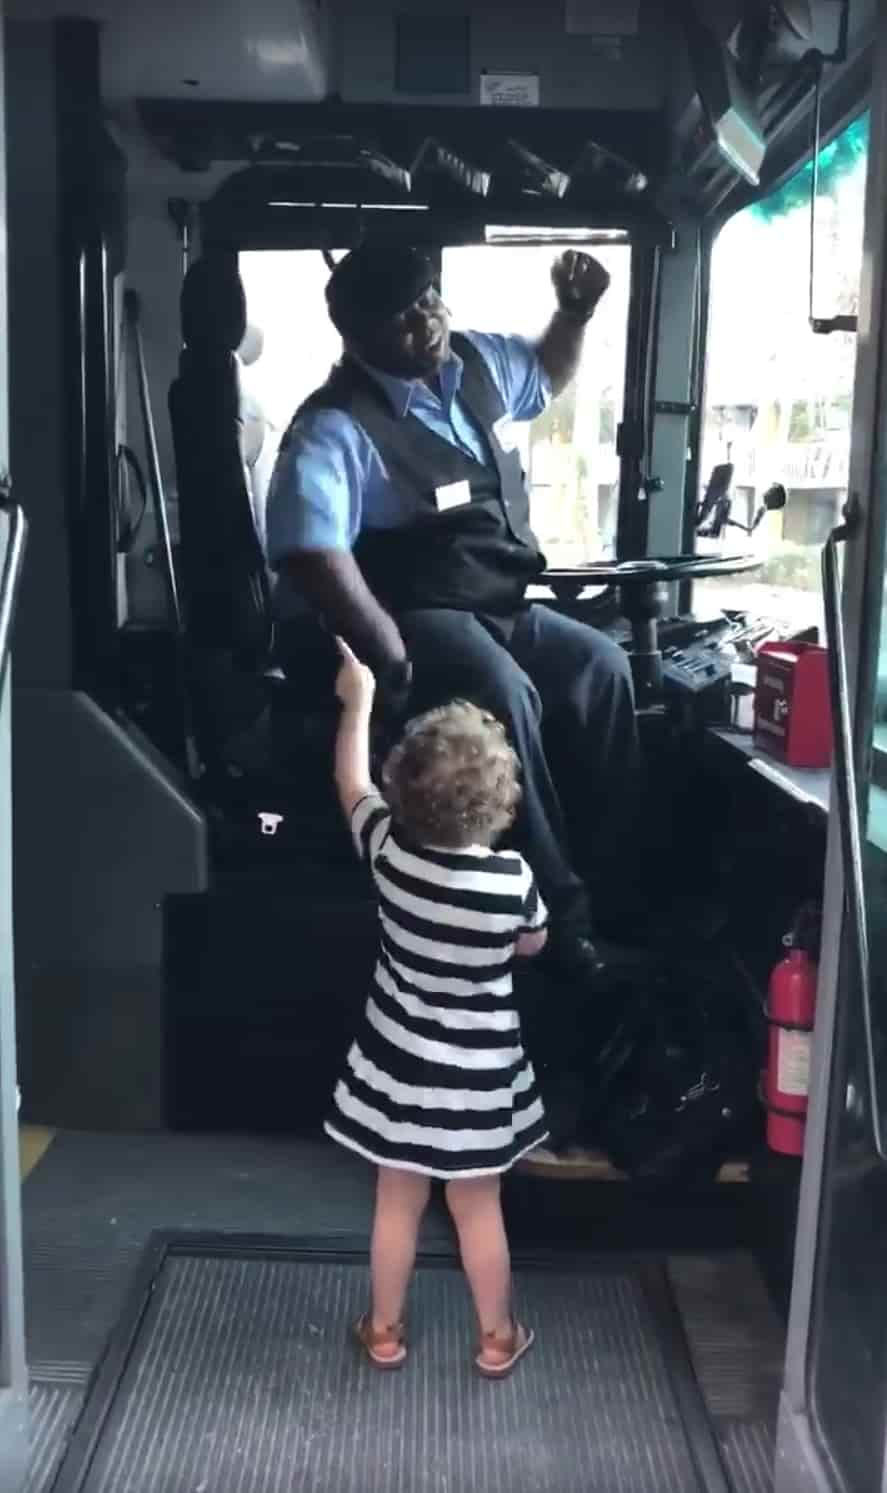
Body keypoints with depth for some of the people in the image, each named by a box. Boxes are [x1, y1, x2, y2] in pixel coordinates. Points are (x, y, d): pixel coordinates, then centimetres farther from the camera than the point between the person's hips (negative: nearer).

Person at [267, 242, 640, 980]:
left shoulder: (475, 361, 5)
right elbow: (312, 553, -32)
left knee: (600, 665, -7)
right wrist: (391, 653, -31)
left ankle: (613, 877, 2)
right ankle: (555, 910, -20)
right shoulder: (336, 427, -20)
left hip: (499, 605, 8)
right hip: (416, 615, -8)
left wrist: (576, 312, 7)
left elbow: (546, 372, 27)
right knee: (504, 695, -33)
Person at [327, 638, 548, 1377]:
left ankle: (385, 1331, 35)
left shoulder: (389, 850, -18)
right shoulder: (512, 876, -21)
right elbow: (532, 943, 1)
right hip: (477, 1068, -1)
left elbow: (351, 783, 3)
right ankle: (498, 1338, 34)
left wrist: (358, 698, 14)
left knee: (399, 1202, 18)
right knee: (478, 1206, 16)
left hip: (400, 1060, 1)